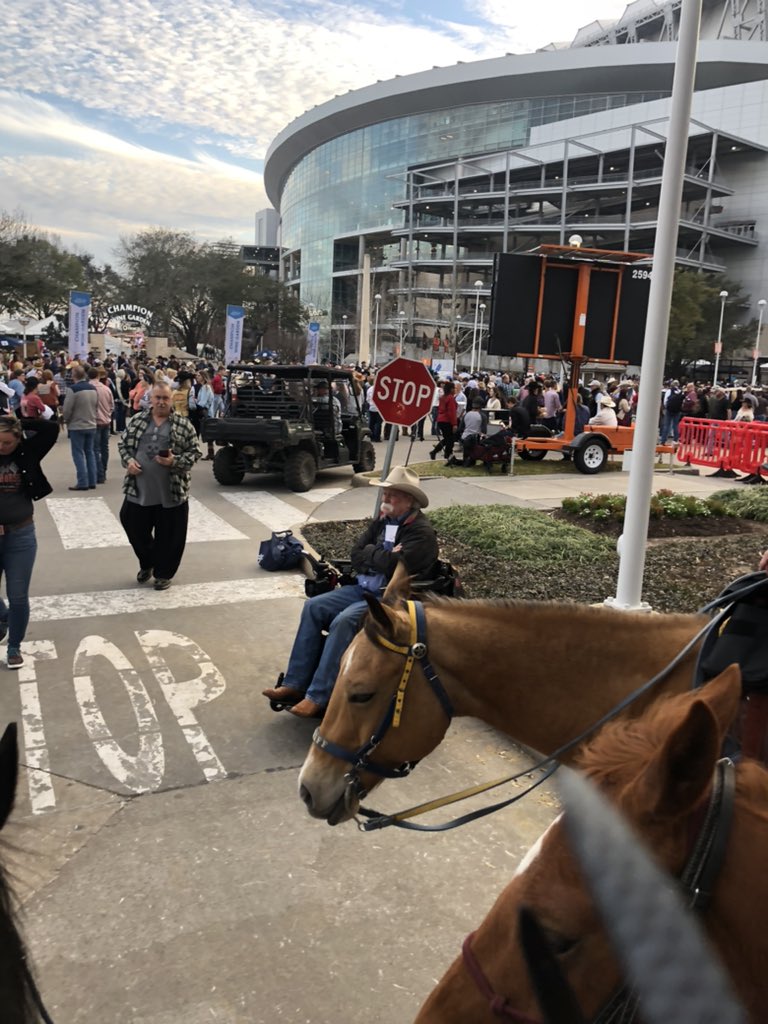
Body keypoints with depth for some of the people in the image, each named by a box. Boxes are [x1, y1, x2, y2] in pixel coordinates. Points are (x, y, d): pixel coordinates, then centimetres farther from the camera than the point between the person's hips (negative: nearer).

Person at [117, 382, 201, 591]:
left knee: (169, 535, 5)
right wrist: (128, 460, -6)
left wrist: (175, 461, -18)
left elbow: (194, 452, -2)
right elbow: (123, 443, 13)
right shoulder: (137, 420, 6)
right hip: (139, 490, 3)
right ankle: (147, 563, 40)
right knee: (135, 528, 15)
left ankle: (163, 573, 23)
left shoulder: (183, 424, -2)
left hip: (171, 492, -3)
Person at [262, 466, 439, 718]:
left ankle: (318, 697, -23)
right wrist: (383, 557, -11)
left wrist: (371, 553, -8)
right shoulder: (382, 521, 11)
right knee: (314, 607, -5)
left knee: (344, 622, -29)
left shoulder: (421, 532, -13)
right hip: (363, 588, 8)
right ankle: (295, 683, -4)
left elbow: (396, 565, -27)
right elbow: (357, 558, 6)